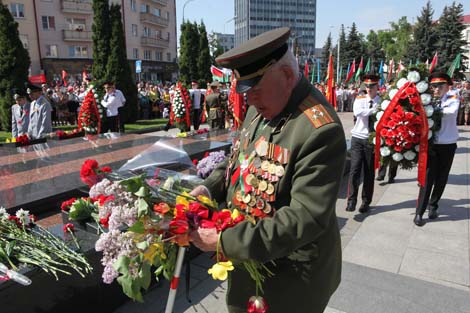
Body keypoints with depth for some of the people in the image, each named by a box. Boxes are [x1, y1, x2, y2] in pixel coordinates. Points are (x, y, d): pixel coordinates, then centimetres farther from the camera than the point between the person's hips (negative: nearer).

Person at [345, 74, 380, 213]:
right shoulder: (359, 99, 4)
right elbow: (357, 112, -18)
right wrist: (375, 109, -18)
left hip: (373, 139, 0)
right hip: (358, 138, 0)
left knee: (369, 172, 6)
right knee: (355, 170, -6)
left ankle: (366, 202, 18)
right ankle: (351, 200, 1)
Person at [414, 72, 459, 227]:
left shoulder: (453, 99, -4)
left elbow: (452, 111, -26)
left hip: (448, 145, 1)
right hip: (431, 145, -1)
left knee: (441, 178, 12)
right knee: (428, 178, -6)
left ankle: (433, 206, 31)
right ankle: (419, 213, -1)